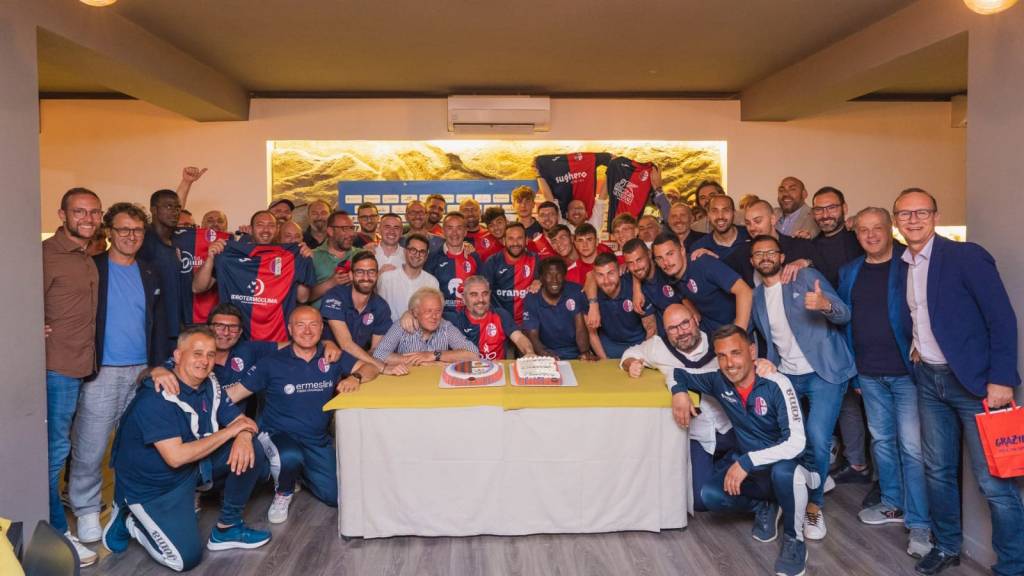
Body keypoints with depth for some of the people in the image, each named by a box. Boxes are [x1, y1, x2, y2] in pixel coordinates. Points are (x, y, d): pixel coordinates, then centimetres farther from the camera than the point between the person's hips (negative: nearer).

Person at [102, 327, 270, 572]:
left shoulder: (209, 386, -3)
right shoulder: (156, 398, -26)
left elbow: (242, 421, -1)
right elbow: (176, 457, -32)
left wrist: (244, 437, -27)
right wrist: (230, 431, -26)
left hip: (193, 467, 7)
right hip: (152, 485, -7)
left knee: (250, 452, -12)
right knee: (186, 558, -14)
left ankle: (228, 528, 4)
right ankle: (129, 521, 11)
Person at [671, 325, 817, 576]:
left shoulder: (776, 385, -24)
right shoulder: (719, 380, -10)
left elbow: (795, 443, -31)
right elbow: (678, 372, 6)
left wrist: (747, 461, -36)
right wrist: (679, 392, -17)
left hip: (788, 465, -5)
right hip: (751, 468, 5)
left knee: (782, 471, -40)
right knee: (710, 495, -19)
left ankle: (794, 539, -11)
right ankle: (764, 507, 12)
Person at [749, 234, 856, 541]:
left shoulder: (806, 277, -5)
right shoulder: (756, 296, 10)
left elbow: (844, 315, -15)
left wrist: (825, 304, -37)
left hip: (824, 373, -5)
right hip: (787, 377, 5)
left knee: (817, 440, -17)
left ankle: (814, 505, 2)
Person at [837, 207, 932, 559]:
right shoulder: (849, 272, 10)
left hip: (907, 370, -5)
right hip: (869, 374, 5)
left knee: (912, 447, -5)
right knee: (881, 440, 15)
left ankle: (919, 523, 3)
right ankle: (893, 504, 30)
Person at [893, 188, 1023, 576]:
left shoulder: (966, 256, -11)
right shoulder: (902, 265, 8)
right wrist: (916, 347, 6)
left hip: (974, 381, -6)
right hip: (929, 380, 6)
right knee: (937, 470, 14)